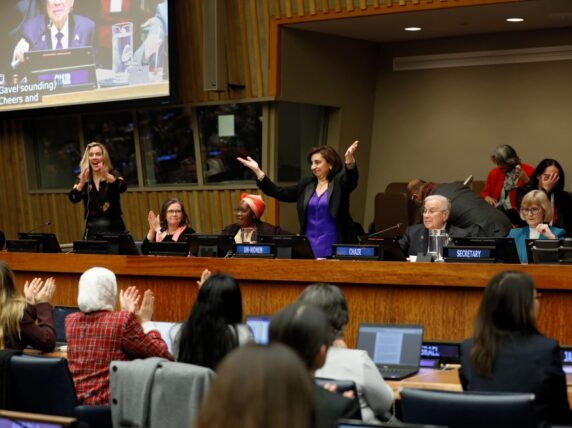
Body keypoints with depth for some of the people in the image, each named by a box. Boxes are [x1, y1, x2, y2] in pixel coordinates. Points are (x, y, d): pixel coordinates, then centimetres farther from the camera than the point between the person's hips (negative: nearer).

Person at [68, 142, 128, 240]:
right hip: (92, 229, 2)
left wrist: (107, 176, -36)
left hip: (113, 228, -1)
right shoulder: (83, 178, 6)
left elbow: (123, 187, -19)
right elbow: (73, 198, -8)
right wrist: (82, 183, -27)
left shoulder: (113, 174, 2)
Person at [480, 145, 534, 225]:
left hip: (516, 212, -4)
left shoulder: (527, 170, 2)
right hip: (495, 211, 4)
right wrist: (487, 198, 1)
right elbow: (485, 192, 24)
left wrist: (526, 180, -19)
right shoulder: (494, 172, 14)